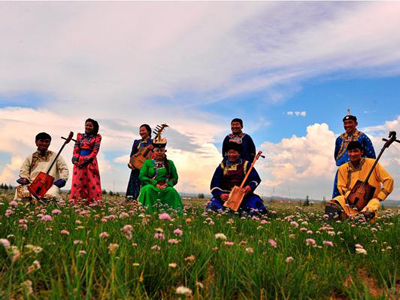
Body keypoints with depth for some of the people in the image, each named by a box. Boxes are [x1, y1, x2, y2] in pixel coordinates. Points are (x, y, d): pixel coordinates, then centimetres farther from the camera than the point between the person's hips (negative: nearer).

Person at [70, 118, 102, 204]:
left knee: (91, 181, -4)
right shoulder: (80, 136, 15)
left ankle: (93, 200, -2)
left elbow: (95, 151, -5)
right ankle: (75, 199, 2)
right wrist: (75, 159, -8)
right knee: (77, 180, -1)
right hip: (79, 162, 3)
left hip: (90, 162, -3)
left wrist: (85, 160, -13)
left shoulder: (97, 137, 4)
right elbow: (76, 149, 9)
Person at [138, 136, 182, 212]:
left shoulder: (170, 163, 17)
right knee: (147, 189, -36)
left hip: (165, 188, 1)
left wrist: (167, 184, -9)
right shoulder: (148, 162, 12)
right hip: (150, 186, -1)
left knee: (172, 191, -32)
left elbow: (175, 178, 13)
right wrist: (155, 184, -11)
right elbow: (142, 176, 2)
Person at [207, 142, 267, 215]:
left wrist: (250, 187, -18)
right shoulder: (222, 166, 11)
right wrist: (220, 195, -14)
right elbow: (215, 184, 5)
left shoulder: (246, 164, 9)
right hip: (226, 196, 0)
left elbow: (256, 179, 4)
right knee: (213, 205, -27)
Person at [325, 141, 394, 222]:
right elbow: (341, 187, 9)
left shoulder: (372, 164, 0)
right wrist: (348, 195, -13)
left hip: (370, 199, -1)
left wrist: (379, 197, -7)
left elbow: (389, 180, 1)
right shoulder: (343, 168, 7)